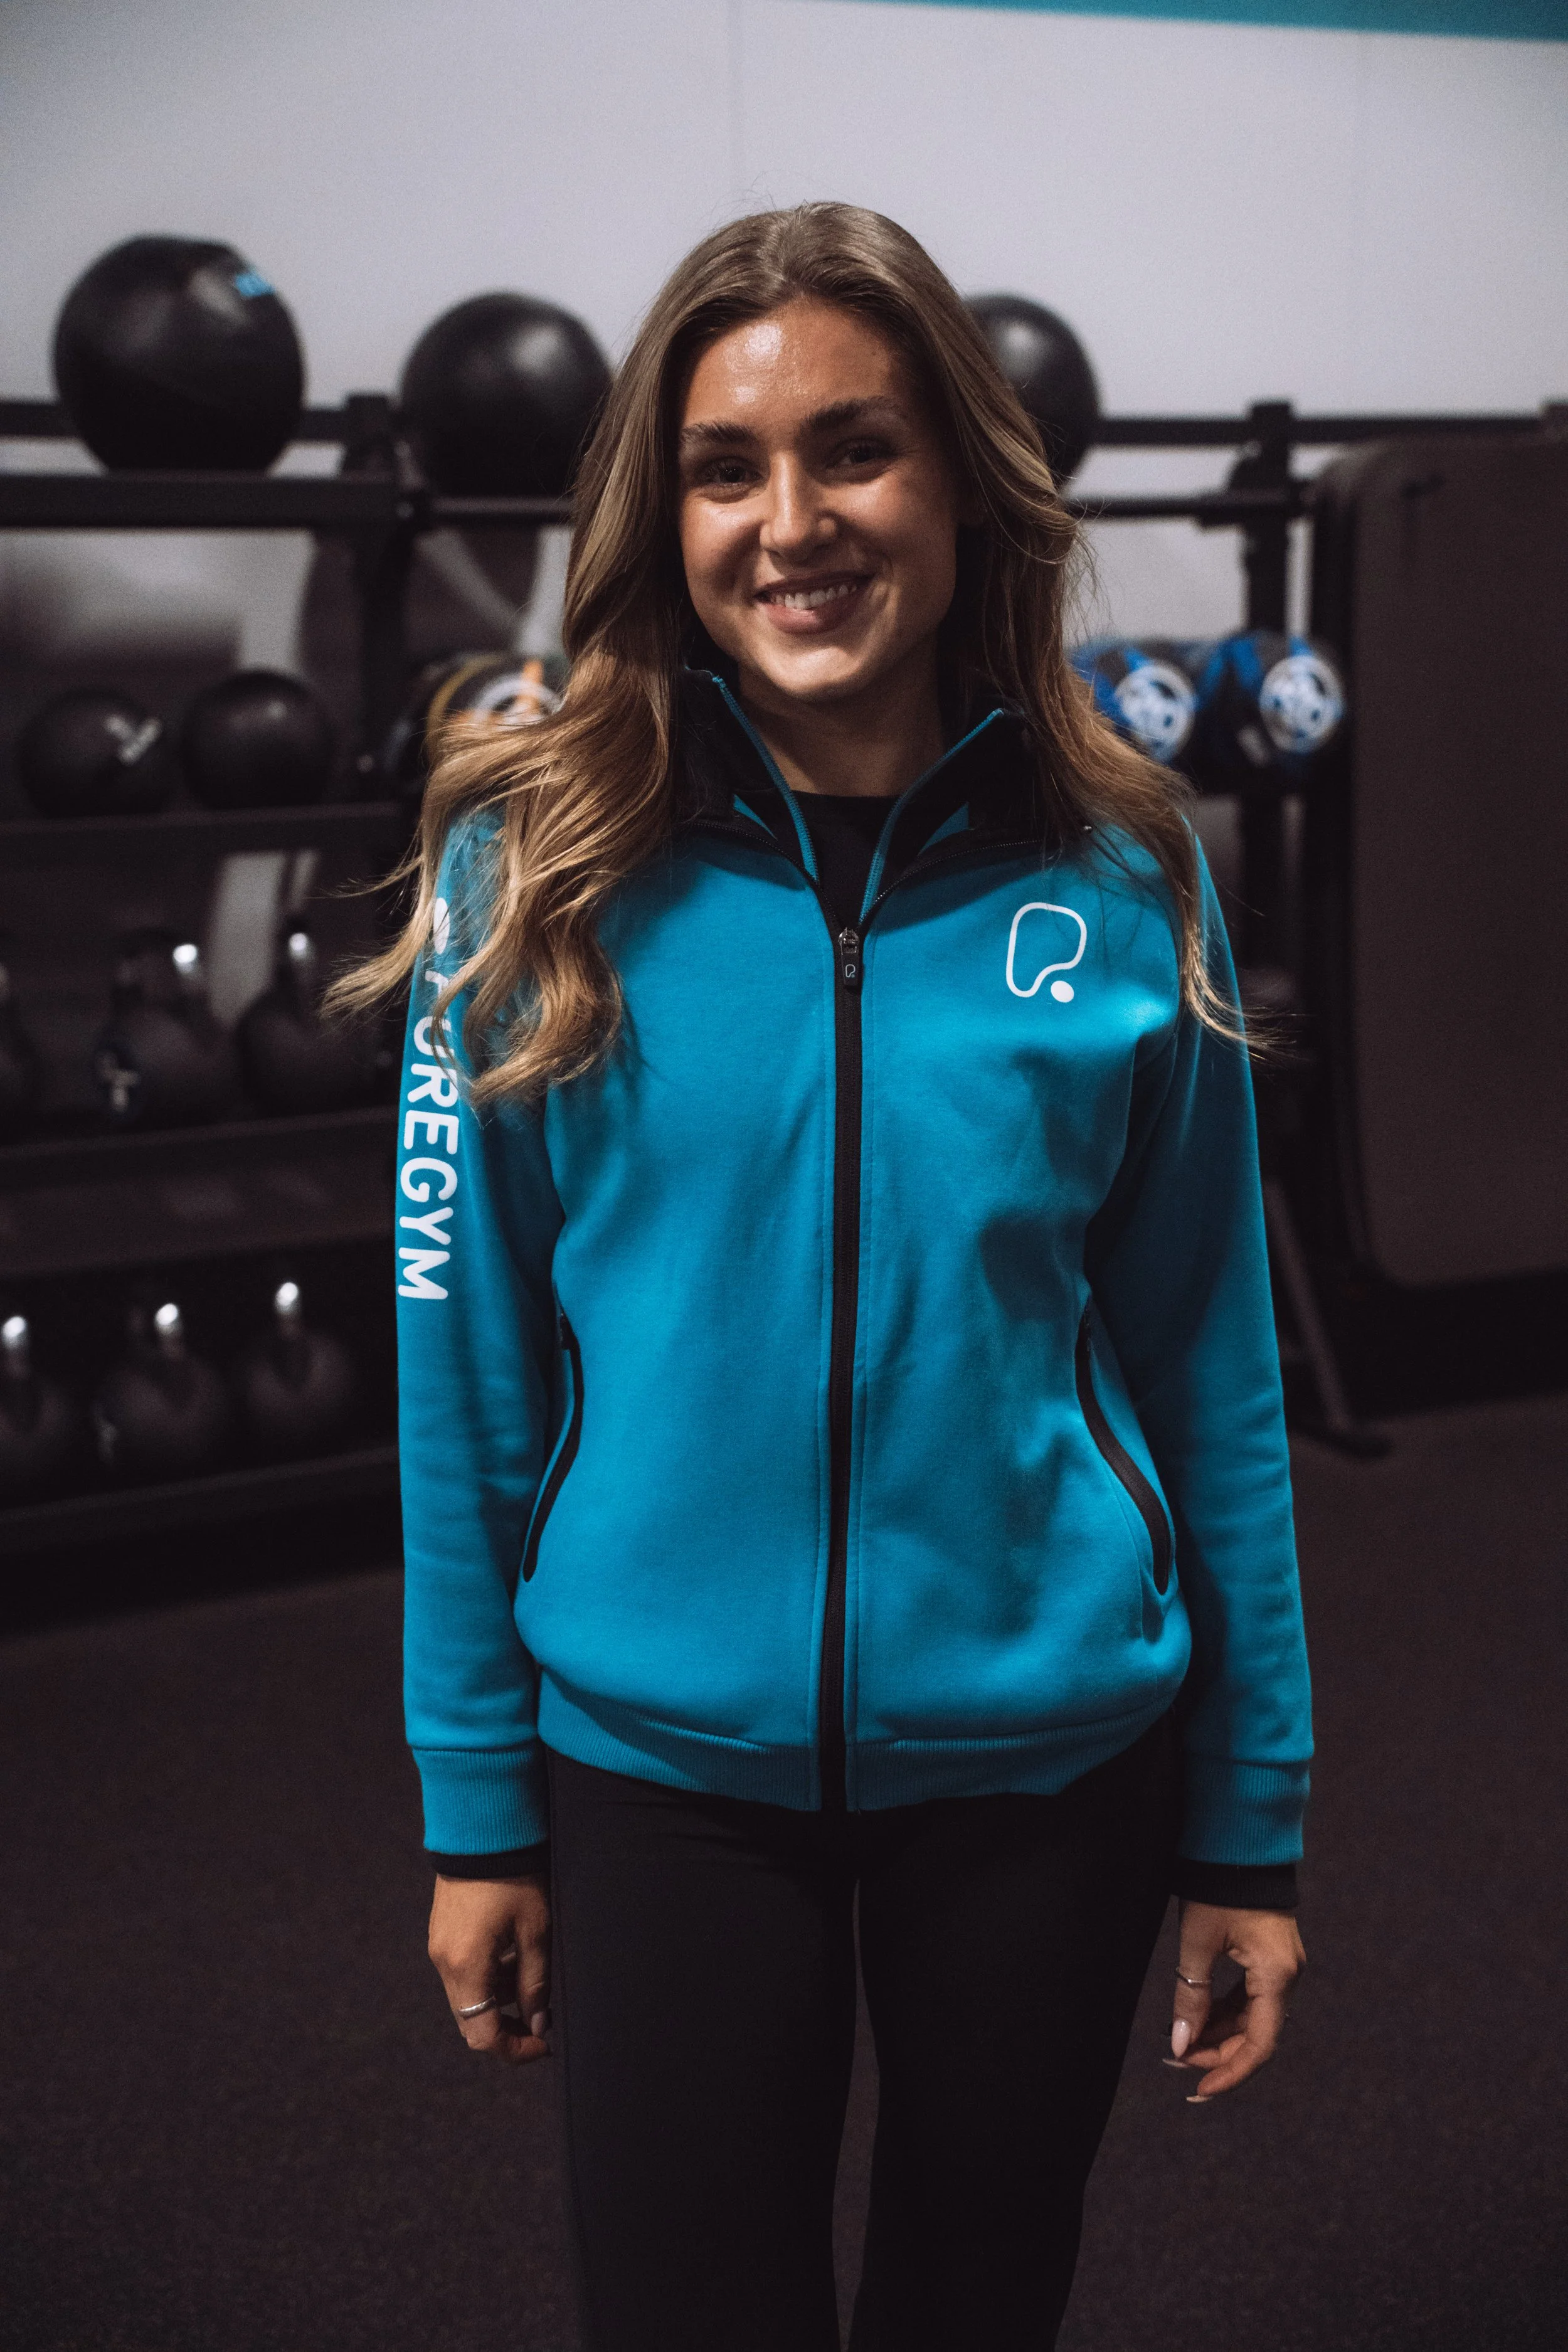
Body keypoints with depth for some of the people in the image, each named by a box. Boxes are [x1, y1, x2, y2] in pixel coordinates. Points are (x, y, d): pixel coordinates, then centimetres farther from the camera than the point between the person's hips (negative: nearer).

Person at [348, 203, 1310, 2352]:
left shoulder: (1113, 879, -7)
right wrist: (478, 1807, -1)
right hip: (662, 1763, -1)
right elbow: (470, 1366, -4)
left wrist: (1251, 1824, 2)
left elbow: (1207, 1362, -1)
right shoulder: (538, 868, -9)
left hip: (1048, 1752, 2)